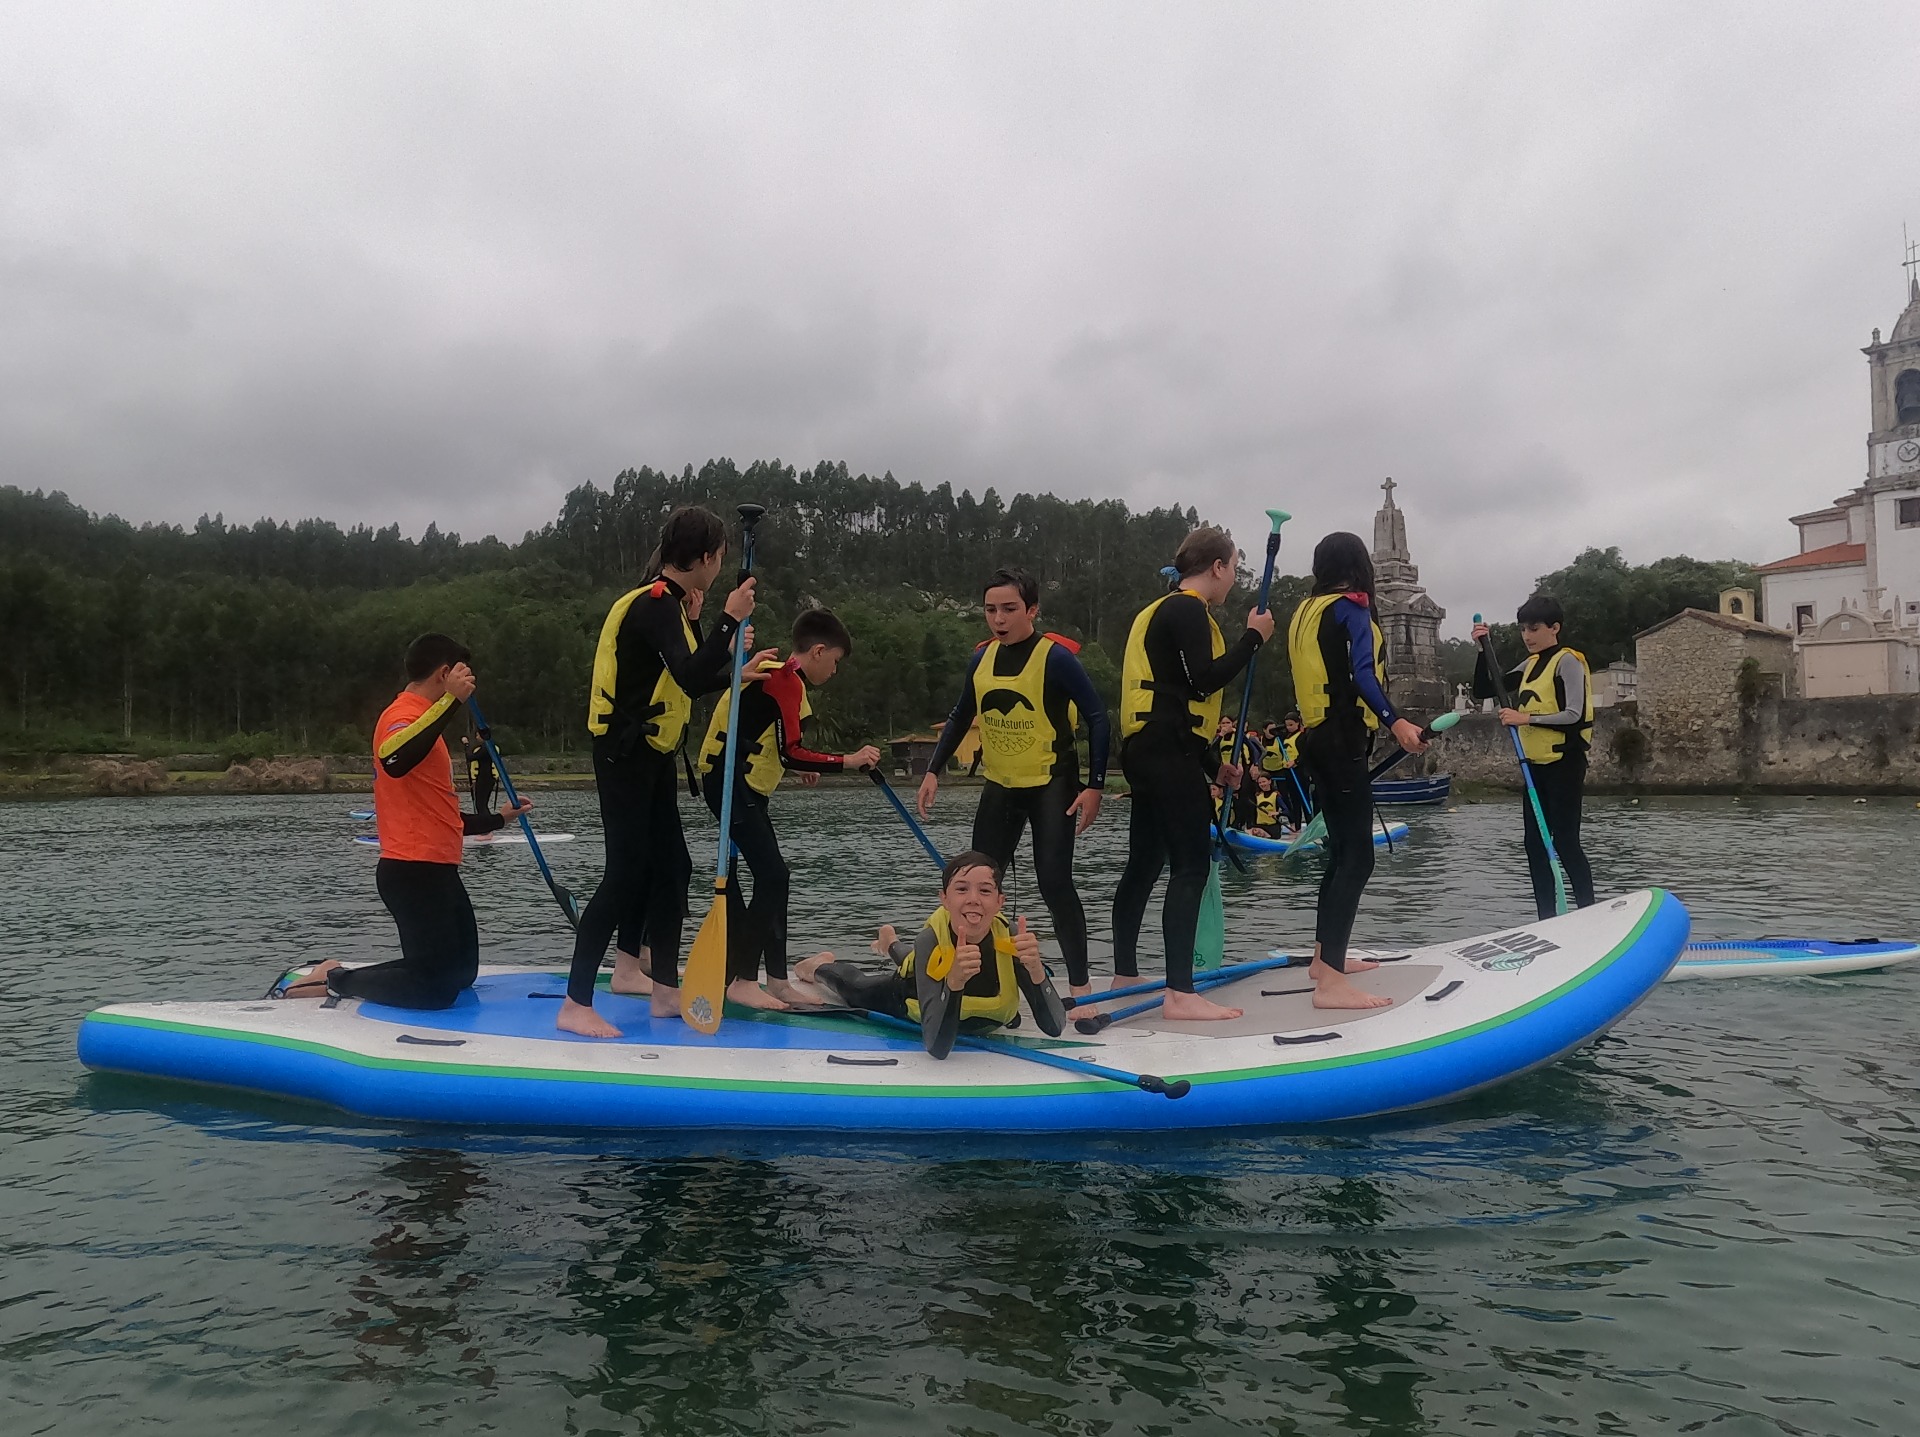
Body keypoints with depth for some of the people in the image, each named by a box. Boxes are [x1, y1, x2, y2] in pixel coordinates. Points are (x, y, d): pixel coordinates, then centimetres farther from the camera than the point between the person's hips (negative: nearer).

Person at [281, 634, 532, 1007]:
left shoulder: (421, 717, 21)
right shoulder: (403, 715, -11)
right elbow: (394, 761, -38)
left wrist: (497, 819, 36)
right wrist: (450, 700, -39)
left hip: (435, 869, 11)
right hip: (414, 871, -11)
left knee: (462, 973, 16)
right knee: (437, 989, -12)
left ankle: (340, 975, 18)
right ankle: (336, 980, 3)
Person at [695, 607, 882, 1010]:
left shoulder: (780, 676, 15)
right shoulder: (786, 680, -16)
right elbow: (790, 755, -23)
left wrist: (802, 762, 15)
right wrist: (849, 760, -21)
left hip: (745, 786, 11)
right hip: (731, 783, -11)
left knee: (772, 877, 10)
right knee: (772, 875, -11)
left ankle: (778, 981, 14)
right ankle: (742, 980, -6)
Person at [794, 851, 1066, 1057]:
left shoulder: (1011, 938, -39)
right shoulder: (931, 941, -42)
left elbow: (1055, 1028, -41)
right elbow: (937, 1047, -48)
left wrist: (1035, 968, -57)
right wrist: (954, 982, -64)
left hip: (983, 1020, 3)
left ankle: (893, 945, 65)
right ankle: (822, 966, 58)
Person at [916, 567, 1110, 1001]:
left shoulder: (1055, 656, -15)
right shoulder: (983, 657, 2)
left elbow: (1097, 717, -13)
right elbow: (960, 718, 15)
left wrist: (1094, 786, -17)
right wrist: (934, 771, 8)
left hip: (1052, 785, -6)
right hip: (1001, 786, 6)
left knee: (1053, 882, -12)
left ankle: (1080, 984, -2)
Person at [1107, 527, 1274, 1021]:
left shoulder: (1162, 610, 23)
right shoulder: (1187, 609, -8)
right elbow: (1204, 681, -21)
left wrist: (1212, 763, 25)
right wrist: (1253, 637, -10)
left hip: (1147, 752, 11)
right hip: (1169, 755, -11)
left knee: (1145, 863, 15)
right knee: (1192, 866, -12)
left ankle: (1125, 975, 23)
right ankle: (1180, 994, -15)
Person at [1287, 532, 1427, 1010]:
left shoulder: (1306, 610, 15)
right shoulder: (1351, 607, -8)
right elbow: (1363, 674, -23)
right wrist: (1395, 723, -34)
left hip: (1316, 738, 9)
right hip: (1343, 742, -9)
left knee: (1342, 851, 19)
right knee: (1358, 858, -13)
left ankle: (1325, 957, 28)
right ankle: (1330, 983, -20)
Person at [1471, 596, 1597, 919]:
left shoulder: (1568, 661, -9)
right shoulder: (1530, 665, 14)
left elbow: (1574, 715, -19)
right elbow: (1484, 691, 13)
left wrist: (1526, 718, -26)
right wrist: (1483, 650, 1)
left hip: (1564, 763, -8)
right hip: (1537, 765, 8)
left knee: (1565, 842, -10)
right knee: (1535, 843, 7)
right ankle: (1548, 920, 13)